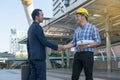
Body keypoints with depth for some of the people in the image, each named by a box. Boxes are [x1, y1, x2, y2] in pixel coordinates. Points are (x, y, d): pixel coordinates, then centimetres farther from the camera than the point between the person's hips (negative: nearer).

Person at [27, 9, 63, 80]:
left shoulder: (31, 28, 18)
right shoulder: (37, 27, -11)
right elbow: (44, 41, -16)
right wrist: (56, 47, -8)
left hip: (32, 57, 9)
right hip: (39, 57, -9)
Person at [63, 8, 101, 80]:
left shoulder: (92, 27, -1)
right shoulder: (77, 30, 17)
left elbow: (98, 42, -7)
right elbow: (73, 43, 15)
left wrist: (86, 45, -18)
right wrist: (63, 47, 3)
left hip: (88, 54, -6)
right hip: (77, 55, 6)